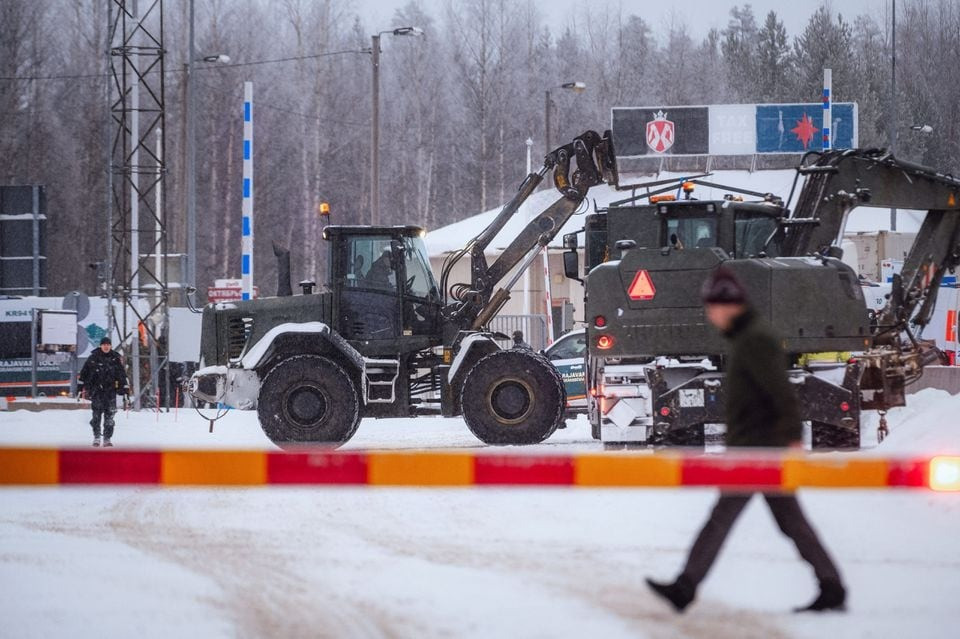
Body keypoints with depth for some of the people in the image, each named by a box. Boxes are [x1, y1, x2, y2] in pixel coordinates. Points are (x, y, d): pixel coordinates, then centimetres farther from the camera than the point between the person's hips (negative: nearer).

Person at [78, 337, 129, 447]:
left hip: (111, 391, 1)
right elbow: (84, 372, 8)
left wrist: (124, 389, 7)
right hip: (96, 390, -1)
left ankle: (107, 438, 4)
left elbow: (122, 375, 12)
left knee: (109, 415, -2)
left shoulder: (116, 358, 6)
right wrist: (81, 386, 5)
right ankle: (96, 437, 3)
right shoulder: (94, 358, 1)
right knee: (97, 414, -6)